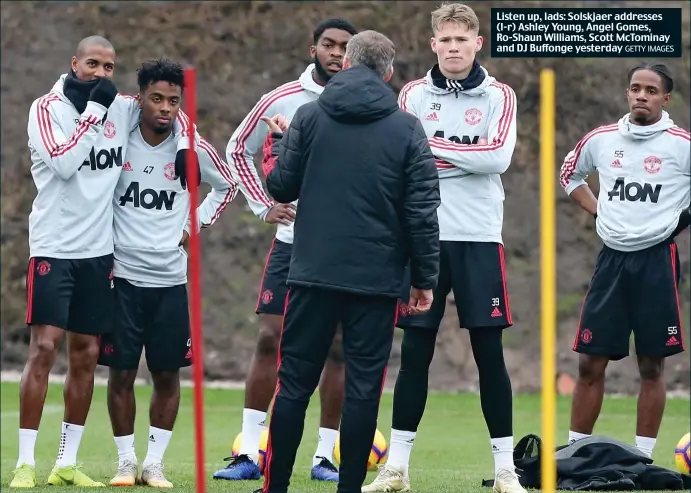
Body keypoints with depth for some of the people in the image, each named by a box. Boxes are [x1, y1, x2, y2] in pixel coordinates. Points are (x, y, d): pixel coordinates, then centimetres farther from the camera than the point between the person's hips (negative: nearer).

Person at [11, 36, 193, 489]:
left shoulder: (122, 108, 6)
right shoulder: (47, 108, -8)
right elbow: (63, 163, -23)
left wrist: (184, 147, 5)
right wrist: (94, 110, -21)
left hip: (99, 251, 5)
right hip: (54, 248, -5)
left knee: (85, 356, 6)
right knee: (44, 349, -11)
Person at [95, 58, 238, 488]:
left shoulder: (193, 149, -3)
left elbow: (227, 185, 16)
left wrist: (196, 226, 6)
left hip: (172, 277, 1)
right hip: (123, 274, -1)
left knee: (168, 373, 3)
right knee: (121, 372, -1)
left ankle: (154, 463, 12)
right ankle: (126, 462, 10)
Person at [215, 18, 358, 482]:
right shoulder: (281, 101, 0)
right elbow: (238, 150, 14)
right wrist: (263, 205, 4)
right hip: (292, 238, 1)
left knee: (339, 348, 0)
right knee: (270, 339, -5)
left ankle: (325, 456, 8)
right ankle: (249, 453, -2)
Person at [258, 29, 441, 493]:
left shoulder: (309, 117, 0)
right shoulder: (407, 129, -2)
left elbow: (280, 186, 3)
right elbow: (422, 210, -5)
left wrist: (278, 141, 21)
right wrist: (425, 278, 2)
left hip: (315, 275, 1)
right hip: (377, 280, -1)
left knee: (295, 382, 7)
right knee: (363, 387, 3)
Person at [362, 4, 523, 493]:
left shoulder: (498, 97, 3)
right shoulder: (413, 95, 7)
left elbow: (498, 157, -13)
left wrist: (434, 146, -11)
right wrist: (464, 156, -10)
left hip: (479, 240, -1)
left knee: (489, 352, 0)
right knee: (415, 352, 2)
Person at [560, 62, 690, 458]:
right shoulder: (601, 140, 6)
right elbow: (570, 174, 25)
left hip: (657, 260, -3)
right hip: (612, 257, 3)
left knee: (652, 365, 1)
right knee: (591, 362, 3)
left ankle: (643, 456, 7)